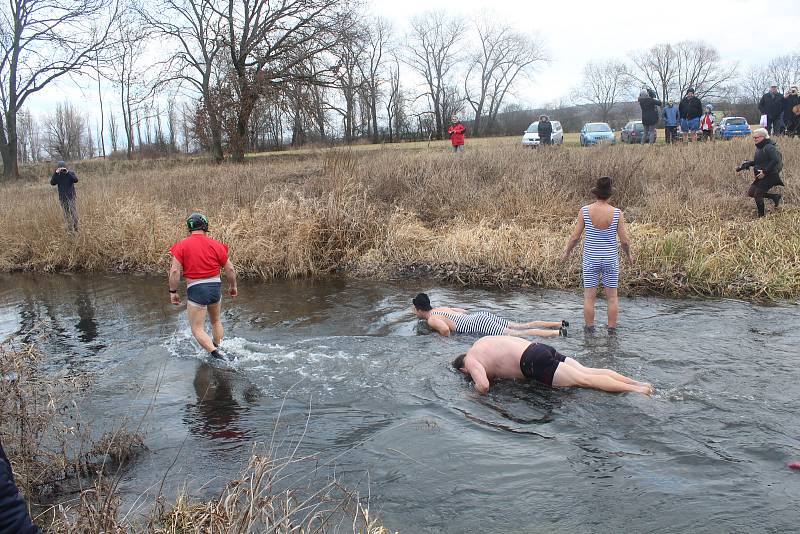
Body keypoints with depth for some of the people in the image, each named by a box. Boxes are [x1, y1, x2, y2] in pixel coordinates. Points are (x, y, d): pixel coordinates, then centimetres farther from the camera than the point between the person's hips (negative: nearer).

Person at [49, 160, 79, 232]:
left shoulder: (71, 173, -3)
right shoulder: (57, 175, 2)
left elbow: (76, 180, -20)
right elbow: (52, 183, -12)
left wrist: (68, 172, -27)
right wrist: (55, 173, -21)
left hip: (71, 196, -3)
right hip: (62, 198, 3)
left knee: (73, 212, -10)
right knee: (66, 214, 9)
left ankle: (76, 229, -2)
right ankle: (70, 229, 17)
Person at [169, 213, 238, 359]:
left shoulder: (182, 245, -5)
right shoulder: (216, 245, 0)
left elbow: (175, 271, -11)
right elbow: (230, 269, 1)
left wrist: (173, 292, 0)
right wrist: (233, 287, 16)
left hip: (195, 290, -3)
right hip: (215, 287, 4)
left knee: (197, 328, 4)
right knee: (216, 321, 26)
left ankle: (215, 353, -10)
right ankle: (217, 347, 34)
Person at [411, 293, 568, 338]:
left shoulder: (431, 320, -6)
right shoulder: (441, 309, 22)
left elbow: (445, 329, -28)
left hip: (479, 325, -9)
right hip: (481, 316, 9)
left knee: (516, 334, -15)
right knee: (521, 326, 8)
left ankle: (558, 333, -24)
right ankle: (559, 324, 3)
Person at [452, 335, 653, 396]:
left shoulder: (471, 360, 3)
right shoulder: (483, 342, 28)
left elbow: (483, 386, -14)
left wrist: (476, 389, 7)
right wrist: (495, 373, 35)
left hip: (534, 363, -8)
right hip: (541, 348, 8)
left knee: (584, 379, -11)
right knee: (588, 371, 3)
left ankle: (633, 389, -16)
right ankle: (636, 382, -3)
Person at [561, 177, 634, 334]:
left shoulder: (585, 211, -11)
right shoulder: (617, 213, -12)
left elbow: (575, 236, -7)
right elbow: (625, 240, -8)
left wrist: (566, 252, 10)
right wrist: (629, 255, 12)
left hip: (591, 259, 0)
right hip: (610, 259, 0)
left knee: (589, 297, 9)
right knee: (612, 297, 13)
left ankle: (589, 330, 16)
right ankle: (612, 330, 18)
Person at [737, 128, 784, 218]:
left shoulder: (769, 147, -19)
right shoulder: (759, 148, 11)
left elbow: (775, 161, -28)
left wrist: (765, 171, -29)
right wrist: (744, 165, 9)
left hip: (770, 176, -10)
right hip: (761, 176, 10)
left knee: (757, 195, -8)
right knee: (750, 193, 10)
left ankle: (762, 215, 8)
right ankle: (775, 197, 22)